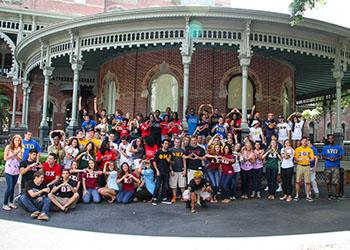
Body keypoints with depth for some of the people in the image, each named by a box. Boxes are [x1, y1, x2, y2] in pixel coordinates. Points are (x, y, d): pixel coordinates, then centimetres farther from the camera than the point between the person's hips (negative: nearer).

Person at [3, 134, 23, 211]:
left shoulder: (21, 149, 6)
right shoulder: (8, 147, -4)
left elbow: (20, 159, 2)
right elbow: (5, 158, -8)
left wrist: (16, 154, -15)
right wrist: (14, 154, -16)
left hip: (16, 170, 4)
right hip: (9, 170, -4)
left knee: (13, 187, 11)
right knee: (9, 187, -8)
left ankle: (11, 202, 22)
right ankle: (5, 204, 2)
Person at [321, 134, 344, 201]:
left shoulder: (338, 147, 9)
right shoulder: (325, 148, 11)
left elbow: (341, 156, 7)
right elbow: (323, 156, 8)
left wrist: (336, 159, -11)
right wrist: (329, 158, -10)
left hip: (336, 167, -1)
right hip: (327, 167, 1)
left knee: (336, 182, -8)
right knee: (328, 182, 4)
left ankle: (337, 194, 2)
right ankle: (330, 194, 13)